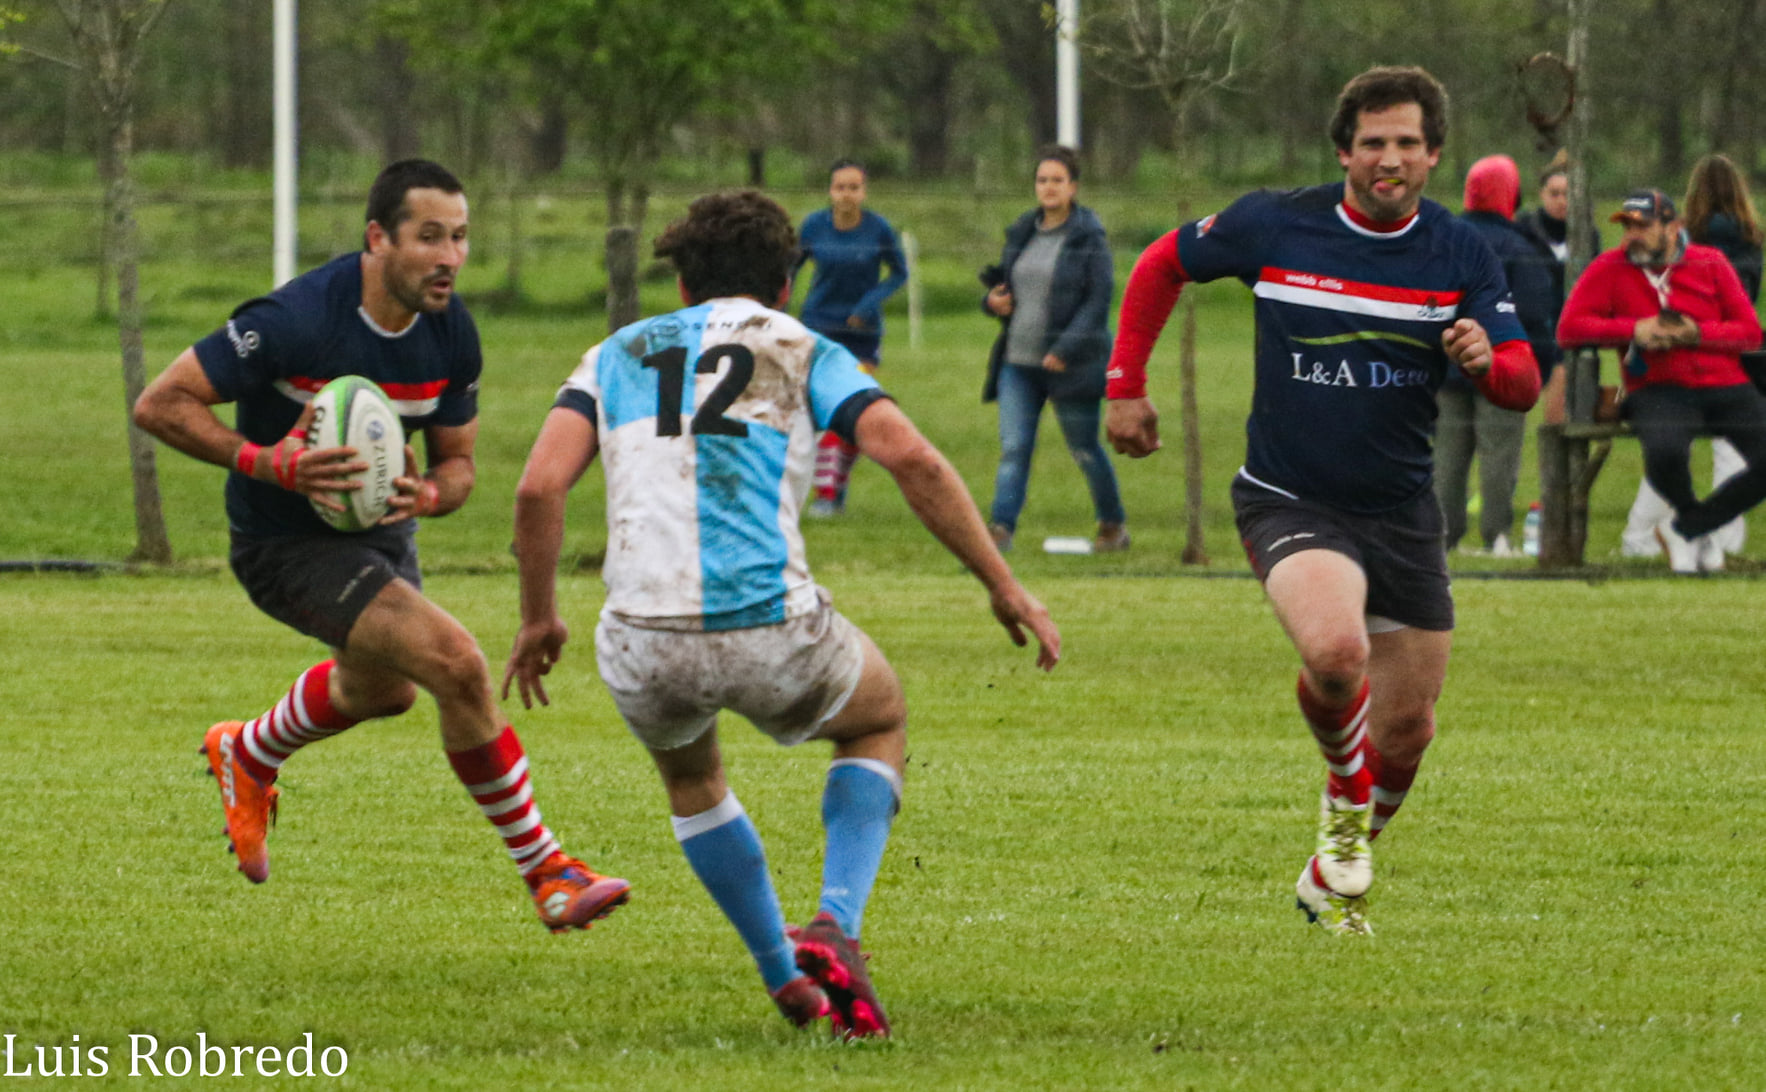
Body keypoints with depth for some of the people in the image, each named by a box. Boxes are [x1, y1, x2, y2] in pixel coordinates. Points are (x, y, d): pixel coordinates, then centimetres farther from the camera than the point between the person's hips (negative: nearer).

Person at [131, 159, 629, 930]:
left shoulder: (451, 333, -9)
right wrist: (267, 464, -35)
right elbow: (160, 404, -24)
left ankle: (246, 757, 62)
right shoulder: (297, 321, -29)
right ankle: (546, 875, -12)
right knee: (456, 663, -23)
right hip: (288, 544, -8)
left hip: (379, 530, 8)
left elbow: (458, 464, 2)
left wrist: (426, 494, -22)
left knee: (381, 687, 32)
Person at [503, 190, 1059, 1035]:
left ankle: (785, 975, 35)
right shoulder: (804, 352, 13)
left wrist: (539, 618, 16)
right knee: (879, 720, 31)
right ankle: (834, 930, 10)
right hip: (774, 632, -2)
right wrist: (1003, 585, 2)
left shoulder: (617, 356, 19)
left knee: (688, 770, 37)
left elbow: (539, 487, 4)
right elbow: (912, 460, -3)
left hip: (644, 645, 2)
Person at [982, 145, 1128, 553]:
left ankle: (1114, 525, 23)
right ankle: (1001, 527, -11)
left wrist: (1067, 348, -21)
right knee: (1013, 447, -6)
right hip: (1018, 362, 5)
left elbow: (1099, 299, -12)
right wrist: (993, 301, -3)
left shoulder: (1088, 237, -7)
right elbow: (1004, 285, 22)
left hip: (1069, 364, -5)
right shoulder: (1022, 233, 11)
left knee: (1085, 450, 7)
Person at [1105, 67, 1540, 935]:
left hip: (1400, 512, 3)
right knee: (1336, 650, -32)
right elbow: (1162, 265, 10)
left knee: (1407, 731, 7)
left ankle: (1336, 879, 35)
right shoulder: (1272, 226, -8)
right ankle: (1346, 798, 0)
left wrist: (1488, 360, -27)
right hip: (1289, 500, -3)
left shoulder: (1462, 257, -3)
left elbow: (1523, 386, -4)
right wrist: (1126, 387, 8)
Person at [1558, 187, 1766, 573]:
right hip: (1659, 393, -2)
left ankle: (1689, 527, 3)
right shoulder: (1610, 268, 5)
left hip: (1727, 389, 2)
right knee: (1665, 452, -37)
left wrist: (1696, 334, -11)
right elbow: (1568, 328, -1)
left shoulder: (1711, 263, 8)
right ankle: (1692, 516, 1)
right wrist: (1633, 330, -12)